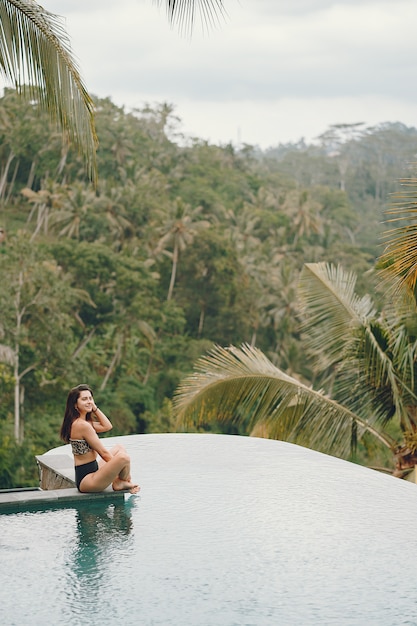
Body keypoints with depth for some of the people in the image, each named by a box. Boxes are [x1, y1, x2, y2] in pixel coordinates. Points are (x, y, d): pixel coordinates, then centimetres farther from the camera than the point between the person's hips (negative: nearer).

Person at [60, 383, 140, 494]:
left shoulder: (77, 422, 11)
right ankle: (119, 483, 2)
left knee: (119, 448, 24)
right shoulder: (83, 425, -20)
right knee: (123, 457, -27)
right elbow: (103, 453, -16)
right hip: (86, 480, -11)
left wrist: (95, 408, 8)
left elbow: (107, 426, 16)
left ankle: (117, 482, 8)